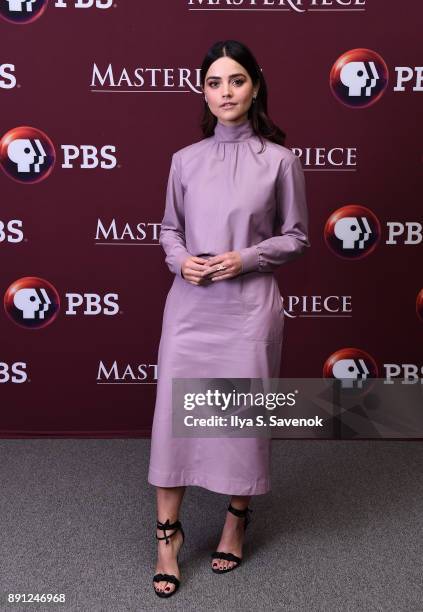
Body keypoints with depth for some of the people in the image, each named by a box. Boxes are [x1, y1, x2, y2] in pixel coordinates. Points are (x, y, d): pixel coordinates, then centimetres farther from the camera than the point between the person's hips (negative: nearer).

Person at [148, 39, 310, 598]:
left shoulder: (280, 160, -2)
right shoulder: (185, 160, 6)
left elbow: (296, 237, 2)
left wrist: (246, 258, -13)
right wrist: (181, 260, -7)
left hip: (249, 306, -2)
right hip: (189, 305, 2)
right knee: (173, 412, 3)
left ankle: (237, 523, 31)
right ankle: (168, 533, 19)